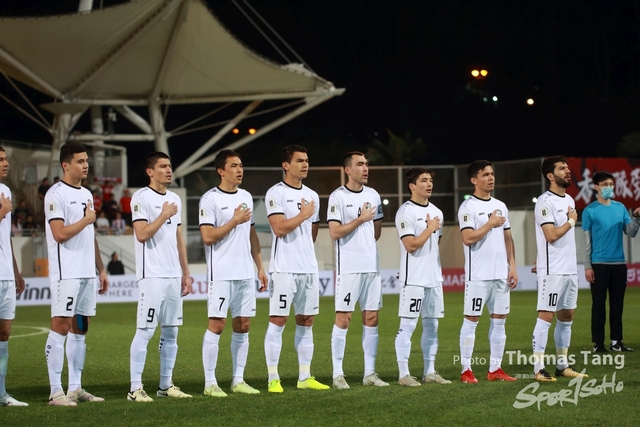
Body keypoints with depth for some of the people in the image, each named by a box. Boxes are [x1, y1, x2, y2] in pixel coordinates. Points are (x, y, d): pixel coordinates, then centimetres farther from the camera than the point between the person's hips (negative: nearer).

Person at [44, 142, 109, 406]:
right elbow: (60, 233, -18)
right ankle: (56, 391, -9)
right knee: (60, 327, -9)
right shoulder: (56, 195, -9)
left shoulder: (86, 194, 18)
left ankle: (75, 388, 13)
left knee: (80, 329, 9)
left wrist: (101, 270, 18)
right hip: (66, 273, -8)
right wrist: (86, 220, -5)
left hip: (87, 273, 8)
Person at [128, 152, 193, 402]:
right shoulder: (141, 198, -6)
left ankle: (166, 385, 15)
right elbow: (142, 234, -15)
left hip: (174, 276, 7)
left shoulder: (175, 199, 16)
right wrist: (164, 216, -12)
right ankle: (135, 388, -5)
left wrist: (186, 273, 16)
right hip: (152, 275, -7)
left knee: (171, 332, 9)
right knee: (145, 330, -7)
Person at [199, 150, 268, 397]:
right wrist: (235, 221, -13)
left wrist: (260, 267, 15)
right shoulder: (210, 199, -7)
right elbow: (207, 236, -14)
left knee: (243, 325, 7)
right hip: (221, 273, -6)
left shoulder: (246, 197, 14)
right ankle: (210, 383, -1)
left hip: (246, 273, 7)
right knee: (216, 324, -6)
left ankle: (238, 381, 13)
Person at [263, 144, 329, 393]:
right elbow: (279, 227, -18)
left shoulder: (312, 196, 15)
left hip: (309, 268, 7)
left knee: (306, 322, 9)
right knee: (277, 321, -5)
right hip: (284, 268, -7)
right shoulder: (276, 193, -7)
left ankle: (305, 377, 14)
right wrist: (303, 215, -9)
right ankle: (273, 379, -3)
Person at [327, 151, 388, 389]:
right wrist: (360, 219, -11)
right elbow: (334, 232, -14)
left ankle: (370, 373, 10)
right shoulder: (338, 197, -6)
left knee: (371, 318, 5)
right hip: (348, 268, -6)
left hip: (372, 266, 6)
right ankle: (338, 374, -1)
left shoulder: (373, 195, 12)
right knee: (343, 318, -5)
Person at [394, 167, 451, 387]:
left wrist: (436, 270, 18)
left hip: (434, 278, 8)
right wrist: (430, 228, -8)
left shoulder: (437, 213, 14)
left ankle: (430, 372, 16)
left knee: (432, 325, 10)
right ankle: (403, 374, -3)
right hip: (413, 278, -8)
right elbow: (411, 245, -17)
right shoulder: (405, 212, -10)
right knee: (407, 325, -6)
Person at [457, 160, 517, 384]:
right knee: (471, 320, -3)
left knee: (499, 320, 7)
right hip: (478, 275, -7)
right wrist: (490, 224, -11)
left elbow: (508, 238, 17)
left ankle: (495, 369, 12)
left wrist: (512, 267, 9)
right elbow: (468, 239, -18)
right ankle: (466, 370, 1)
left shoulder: (500, 206, 14)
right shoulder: (468, 207, -7)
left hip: (501, 273, 7)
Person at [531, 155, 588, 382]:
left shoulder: (569, 200, 15)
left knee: (566, 316, 11)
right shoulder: (545, 202, -12)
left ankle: (562, 365, 19)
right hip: (552, 270, -8)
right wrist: (571, 221, -7)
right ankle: (538, 368, -6)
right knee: (546, 317, -7)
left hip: (570, 268, 8)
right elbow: (551, 235, -20)